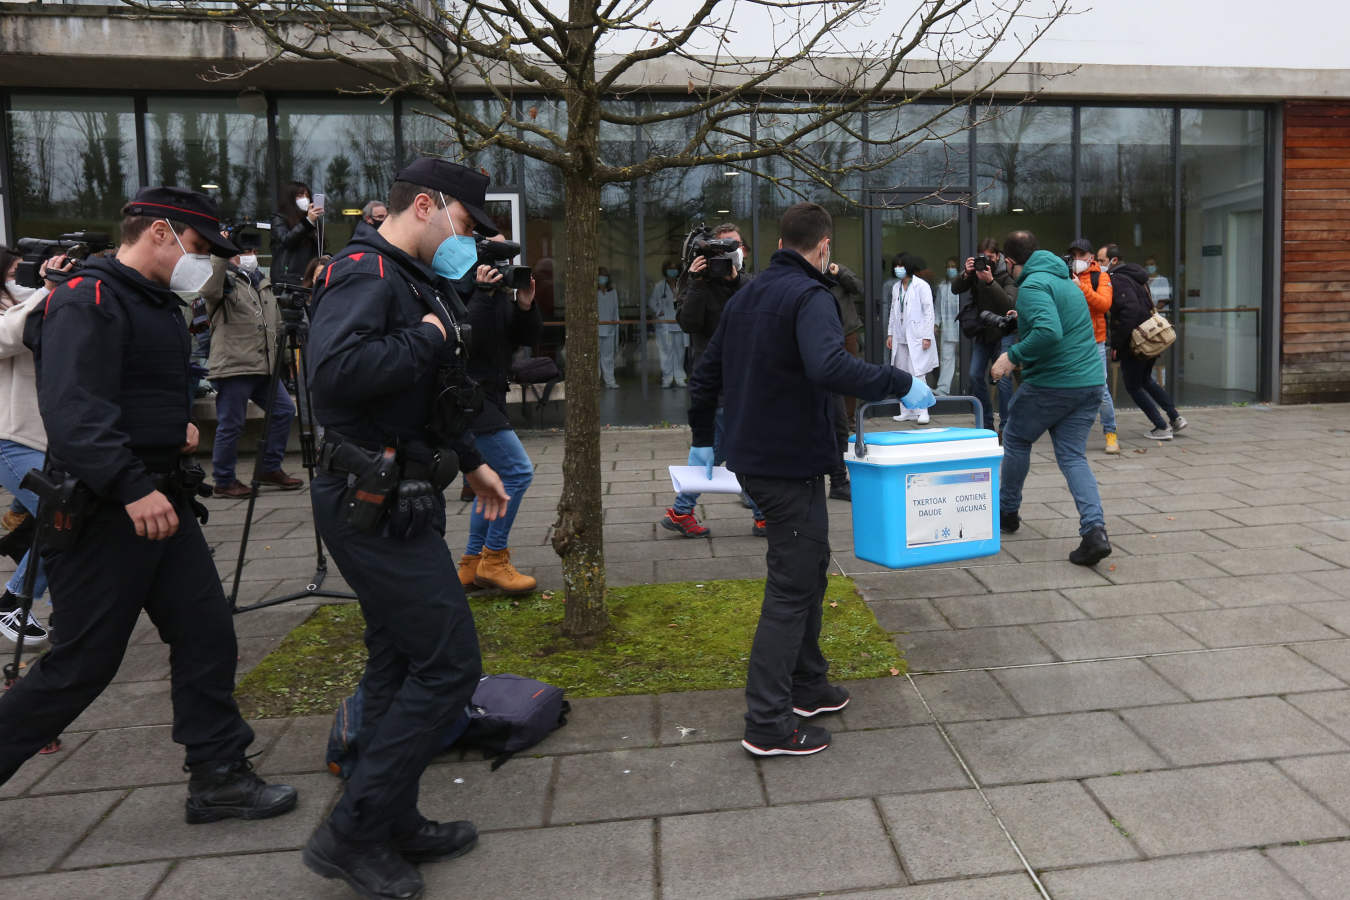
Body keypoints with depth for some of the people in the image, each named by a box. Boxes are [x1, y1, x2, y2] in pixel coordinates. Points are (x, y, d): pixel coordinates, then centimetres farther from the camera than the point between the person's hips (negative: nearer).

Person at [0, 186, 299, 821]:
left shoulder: (160, 305, 17)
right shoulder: (86, 301, -14)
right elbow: (72, 411, -27)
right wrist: (132, 487, -35)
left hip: (161, 500, 9)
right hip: (103, 512, -9)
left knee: (206, 633, 7)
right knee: (81, 665, -1)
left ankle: (218, 777, 16)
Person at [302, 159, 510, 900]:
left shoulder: (417, 282, 18)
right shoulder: (366, 273, -15)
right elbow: (337, 370, -34)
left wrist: (470, 460, 23)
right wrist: (428, 338, -22)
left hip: (400, 501, 11)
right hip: (374, 507, -11)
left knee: (401, 663, 16)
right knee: (449, 664, -8)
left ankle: (394, 826, 30)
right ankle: (351, 834, 5)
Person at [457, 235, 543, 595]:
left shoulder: (501, 292, 11)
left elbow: (527, 338, 10)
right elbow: (466, 338, -27)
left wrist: (526, 306, -6)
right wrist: (482, 294, -27)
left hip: (488, 397, 10)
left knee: (497, 479, 14)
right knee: (518, 471, -13)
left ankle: (472, 565, 23)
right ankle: (494, 559, -3)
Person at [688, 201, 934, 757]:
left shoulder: (747, 296, 14)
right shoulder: (810, 297, -14)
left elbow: (706, 373, 19)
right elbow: (829, 368, -34)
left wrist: (703, 440, 27)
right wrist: (902, 384, -23)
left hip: (752, 456, 9)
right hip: (791, 462, -9)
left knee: (808, 566, 21)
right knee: (792, 586, -2)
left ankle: (806, 684, 32)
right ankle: (767, 723, 3)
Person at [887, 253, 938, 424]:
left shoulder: (921, 286, -6)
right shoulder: (896, 287, 14)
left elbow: (928, 312, -8)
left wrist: (927, 336, -13)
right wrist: (890, 333, 14)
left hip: (916, 337, -7)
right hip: (900, 338, 7)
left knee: (917, 374, -10)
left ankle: (922, 412, -5)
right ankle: (906, 411, 12)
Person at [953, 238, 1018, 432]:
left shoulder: (1007, 274, -13)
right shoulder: (976, 270, 0)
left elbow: (1009, 304, -26)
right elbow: (955, 289, -9)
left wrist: (990, 281, -35)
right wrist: (966, 274, -27)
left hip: (1003, 331, -5)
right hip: (981, 330, 5)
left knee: (1003, 378, -11)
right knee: (976, 376, 2)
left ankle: (1005, 426, -4)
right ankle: (986, 424, 14)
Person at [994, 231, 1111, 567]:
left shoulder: (1033, 284, -12)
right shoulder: (1066, 280, 18)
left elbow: (1049, 332, -27)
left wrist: (1014, 356, -17)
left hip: (1052, 382, -8)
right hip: (1091, 381, 8)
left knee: (1015, 439, 15)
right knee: (1073, 455, 7)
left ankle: (1007, 513, 28)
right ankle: (1094, 530, -10)